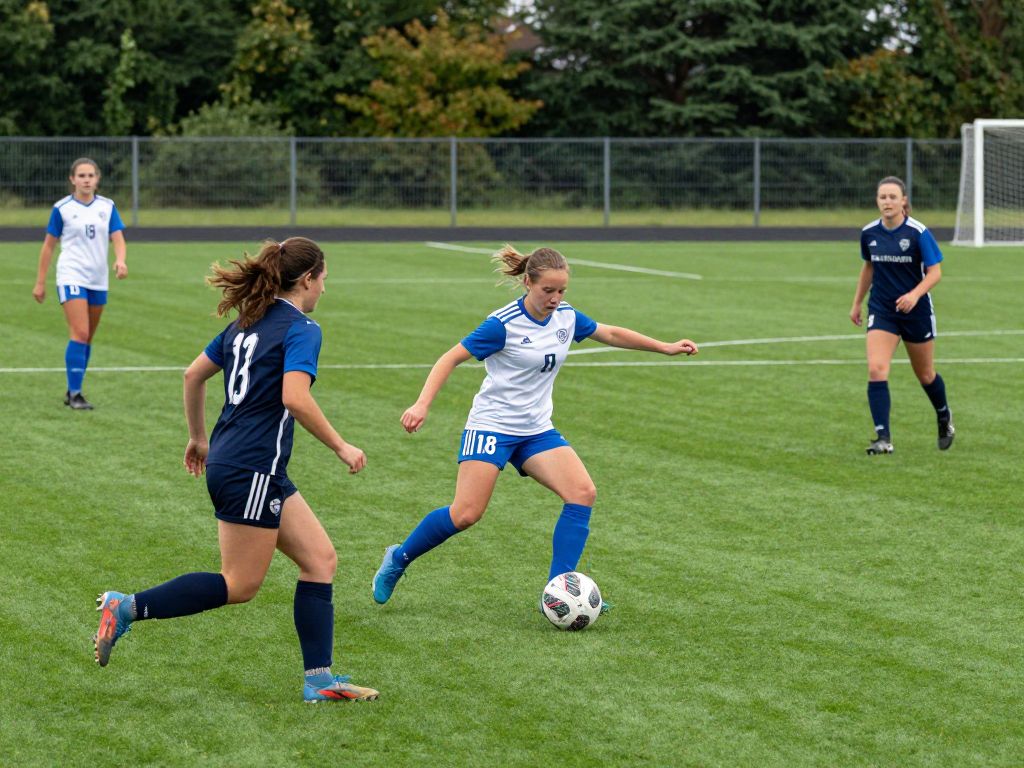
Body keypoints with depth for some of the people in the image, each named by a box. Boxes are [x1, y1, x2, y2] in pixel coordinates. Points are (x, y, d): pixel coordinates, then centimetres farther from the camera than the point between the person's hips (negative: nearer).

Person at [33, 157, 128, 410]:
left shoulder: (107, 207, 6)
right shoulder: (62, 208, -2)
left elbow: (118, 238, -1)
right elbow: (48, 245, 3)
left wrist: (121, 260, -23)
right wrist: (40, 282, 3)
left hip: (98, 279, 4)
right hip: (71, 277, -4)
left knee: (87, 338, 9)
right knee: (80, 333, -16)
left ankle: (73, 390, 21)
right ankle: (75, 394, -14)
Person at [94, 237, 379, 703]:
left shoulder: (247, 323, 15)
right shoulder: (301, 330, -11)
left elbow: (194, 374, 21)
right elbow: (295, 398, -25)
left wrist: (198, 437, 32)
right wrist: (341, 447, -14)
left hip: (227, 462, 10)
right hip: (252, 470, -10)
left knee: (320, 559, 9)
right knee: (240, 585, -2)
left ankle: (319, 680, 6)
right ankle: (127, 608, -3)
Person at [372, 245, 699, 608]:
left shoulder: (566, 317, 2)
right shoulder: (503, 324, -17)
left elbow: (610, 334, 18)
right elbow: (451, 358, -13)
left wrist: (666, 347, 19)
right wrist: (422, 404, -24)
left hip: (537, 431, 6)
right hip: (492, 426, -6)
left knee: (583, 494, -14)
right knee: (465, 515, -15)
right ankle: (398, 559, 11)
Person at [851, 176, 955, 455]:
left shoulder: (919, 232, -14)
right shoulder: (869, 233, -1)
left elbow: (935, 272, -13)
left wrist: (915, 294, -30)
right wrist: (857, 303, 21)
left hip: (915, 309, -2)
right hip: (881, 310, 2)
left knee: (925, 375, 14)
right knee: (876, 370, -18)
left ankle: (944, 418, 44)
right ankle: (883, 438, -19)